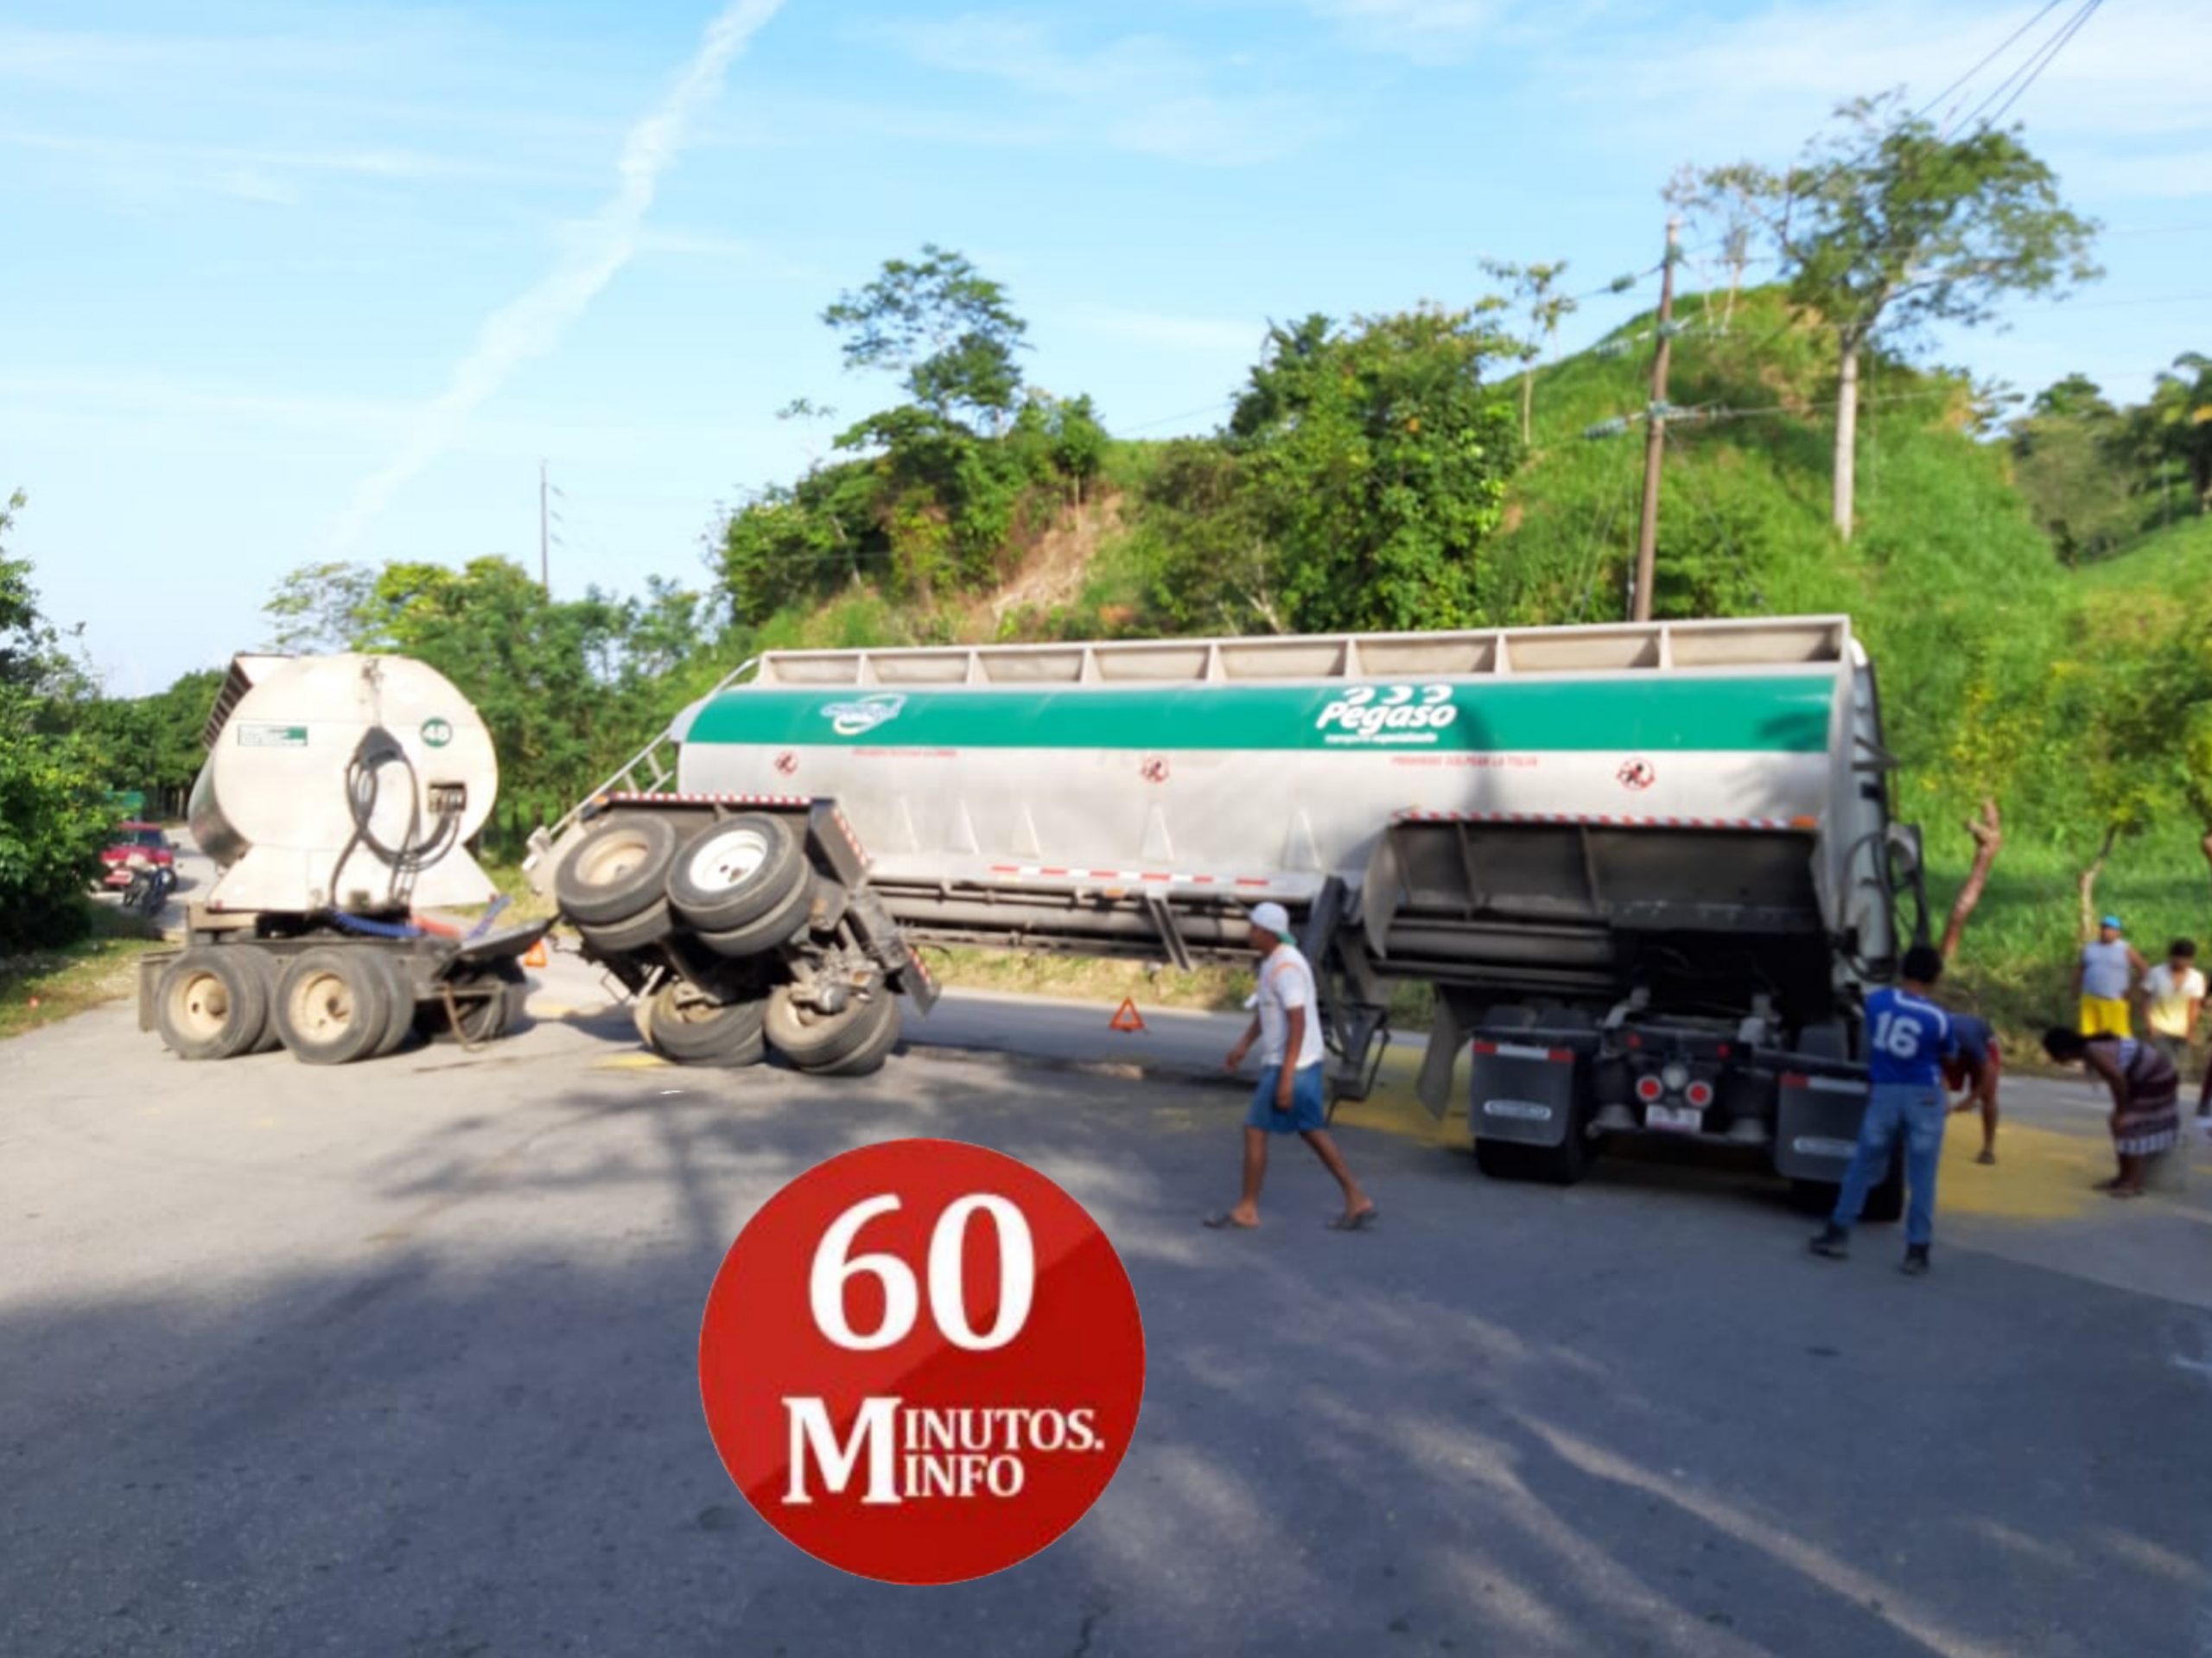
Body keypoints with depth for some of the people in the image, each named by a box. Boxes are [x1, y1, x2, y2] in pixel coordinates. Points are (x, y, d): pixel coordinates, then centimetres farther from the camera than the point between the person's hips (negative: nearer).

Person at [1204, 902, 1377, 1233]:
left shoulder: (1286, 967, -21)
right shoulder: (1274, 960, 11)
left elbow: (1297, 1024, -24)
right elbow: (1266, 1009, 25)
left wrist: (1285, 1079, -24)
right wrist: (1244, 1045, 23)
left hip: (1290, 1066, -10)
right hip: (1304, 1064, 10)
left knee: (1254, 1130, -1)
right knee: (1312, 1132, 13)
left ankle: (1247, 1209, 10)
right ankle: (1358, 1202, 16)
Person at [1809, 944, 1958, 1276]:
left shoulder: (1877, 1000, -4)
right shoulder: (1939, 1019, -10)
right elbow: (1949, 1055, 7)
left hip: (1883, 1094, 2)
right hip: (1924, 1097, -2)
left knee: (1863, 1166, 13)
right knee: (1921, 1176, 5)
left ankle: (1838, 1234, 17)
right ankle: (1917, 1250, 6)